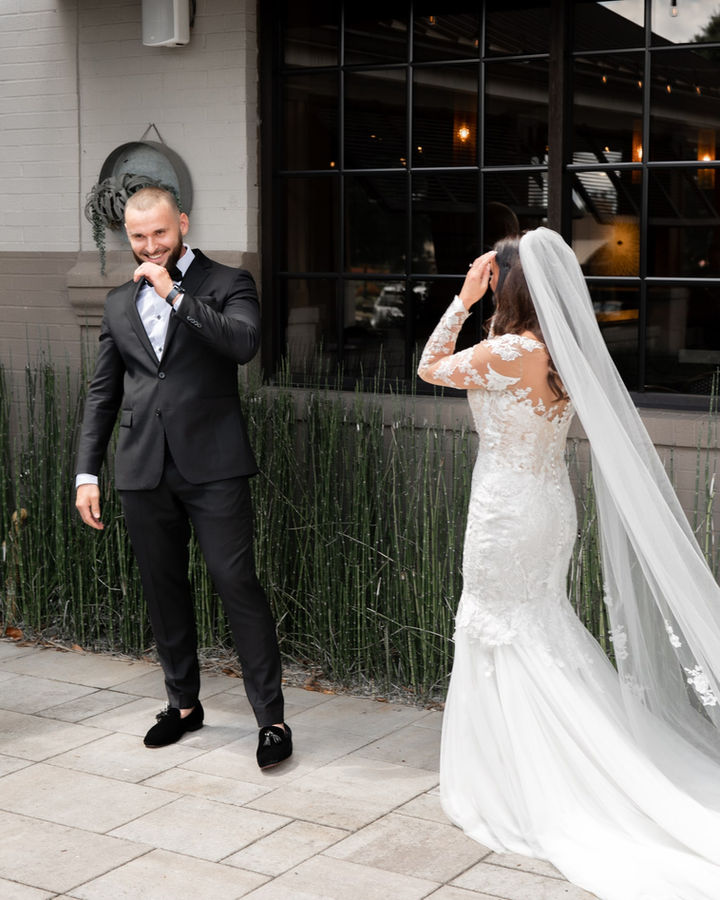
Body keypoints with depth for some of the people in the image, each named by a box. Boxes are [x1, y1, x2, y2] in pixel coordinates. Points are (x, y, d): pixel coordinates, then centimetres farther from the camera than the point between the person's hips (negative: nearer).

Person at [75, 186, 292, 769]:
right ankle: (184, 703, 28)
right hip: (144, 471, 5)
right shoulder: (119, 303, 15)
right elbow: (103, 394, 16)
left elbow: (245, 343, -18)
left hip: (212, 465, -5)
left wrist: (175, 293, -17)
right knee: (164, 590, 12)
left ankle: (272, 718, -2)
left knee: (238, 584, -8)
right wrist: (87, 472, 10)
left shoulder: (226, 284, 2)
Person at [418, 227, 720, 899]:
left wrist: (464, 299, -4)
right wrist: (481, 307, 14)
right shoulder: (565, 353, 3)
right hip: (552, 506, 8)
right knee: (544, 630, 18)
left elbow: (430, 368, -6)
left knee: (505, 643, 5)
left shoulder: (509, 352, -20)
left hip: (507, 513, -8)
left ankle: (519, 796, 15)